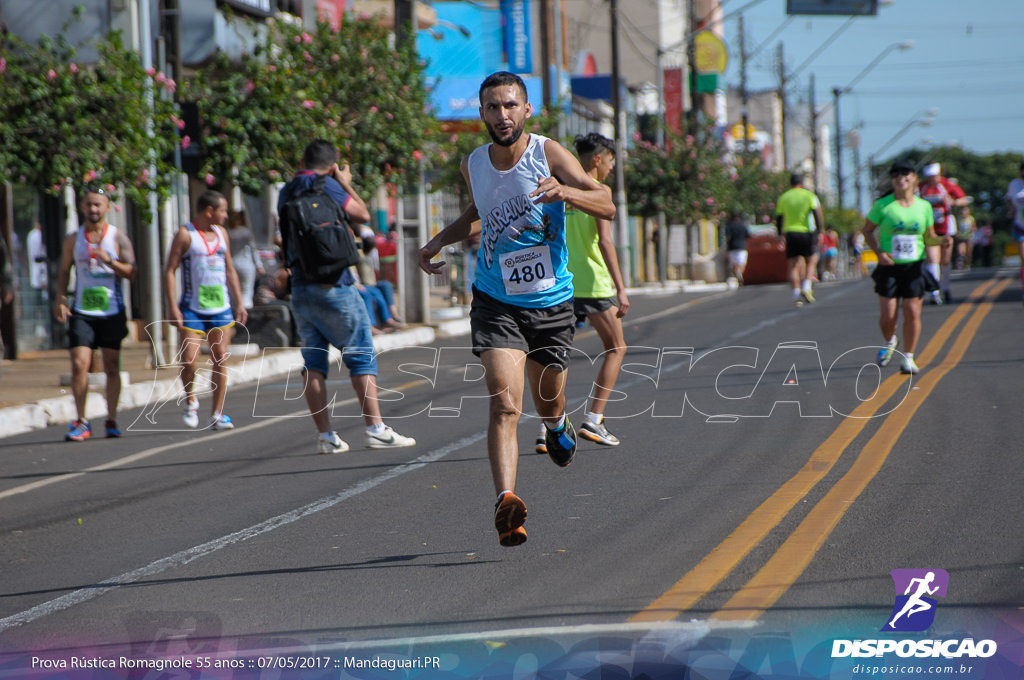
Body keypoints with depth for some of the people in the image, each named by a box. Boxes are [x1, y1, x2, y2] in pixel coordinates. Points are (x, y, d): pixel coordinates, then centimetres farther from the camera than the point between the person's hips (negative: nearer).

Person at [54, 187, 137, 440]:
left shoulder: (118, 238, 1)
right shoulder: (73, 239, 7)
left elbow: (132, 272, -6)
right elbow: (64, 271, 15)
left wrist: (109, 261, -22)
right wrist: (60, 298, 0)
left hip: (112, 312, -1)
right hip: (81, 312, 1)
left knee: (112, 367, 5)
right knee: (79, 364, -10)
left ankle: (111, 421, 15)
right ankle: (81, 422, -4)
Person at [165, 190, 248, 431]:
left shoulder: (221, 233, 14)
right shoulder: (185, 235, -5)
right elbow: (170, 271, -8)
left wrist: (239, 302, 15)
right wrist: (173, 307, -16)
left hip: (221, 308, 5)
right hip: (192, 309, -5)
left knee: (221, 361, -1)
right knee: (189, 361, -12)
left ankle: (217, 415, 4)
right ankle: (190, 401, 13)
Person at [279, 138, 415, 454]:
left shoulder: (286, 193, 10)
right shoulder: (326, 186, -10)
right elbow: (362, 215, -3)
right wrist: (346, 185, 12)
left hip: (300, 289, 6)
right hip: (333, 284, -6)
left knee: (313, 362, 7)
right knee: (361, 356, -1)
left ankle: (325, 435, 3)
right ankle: (376, 428, -5)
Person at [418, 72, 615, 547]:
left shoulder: (548, 154, -12)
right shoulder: (473, 165, -1)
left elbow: (607, 207, -20)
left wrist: (565, 191, -39)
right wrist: (439, 242, 9)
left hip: (551, 302, 0)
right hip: (496, 304, 0)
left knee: (548, 402, 18)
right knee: (504, 403, -20)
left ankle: (558, 425, 56)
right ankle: (506, 501, -31)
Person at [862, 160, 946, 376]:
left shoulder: (924, 206, 6)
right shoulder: (883, 205, -3)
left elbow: (929, 237, 14)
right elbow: (867, 230, 5)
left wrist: (942, 239, -8)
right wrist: (878, 252, -10)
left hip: (914, 267, 1)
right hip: (889, 267, -1)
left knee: (913, 313, -6)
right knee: (888, 315, -4)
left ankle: (908, 358, 6)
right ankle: (889, 342, 29)